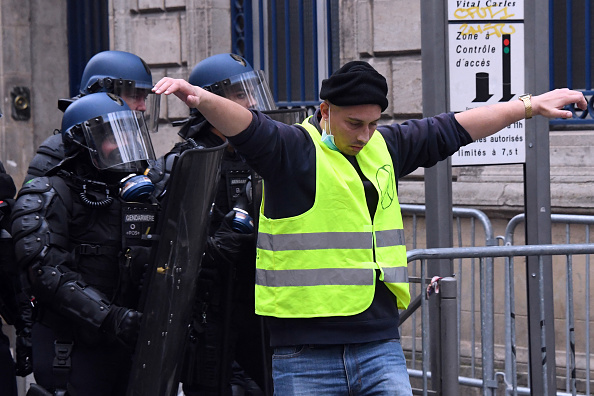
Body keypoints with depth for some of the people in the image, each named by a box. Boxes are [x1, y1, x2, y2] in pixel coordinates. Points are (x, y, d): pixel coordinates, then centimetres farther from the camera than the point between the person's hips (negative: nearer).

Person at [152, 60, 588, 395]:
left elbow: (453, 129, 24)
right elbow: (245, 125, -23)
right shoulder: (292, 148, -5)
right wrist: (200, 98, -44)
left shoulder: (384, 147, 15)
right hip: (306, 356, -5)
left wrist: (531, 105, 31)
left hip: (380, 347, 5)